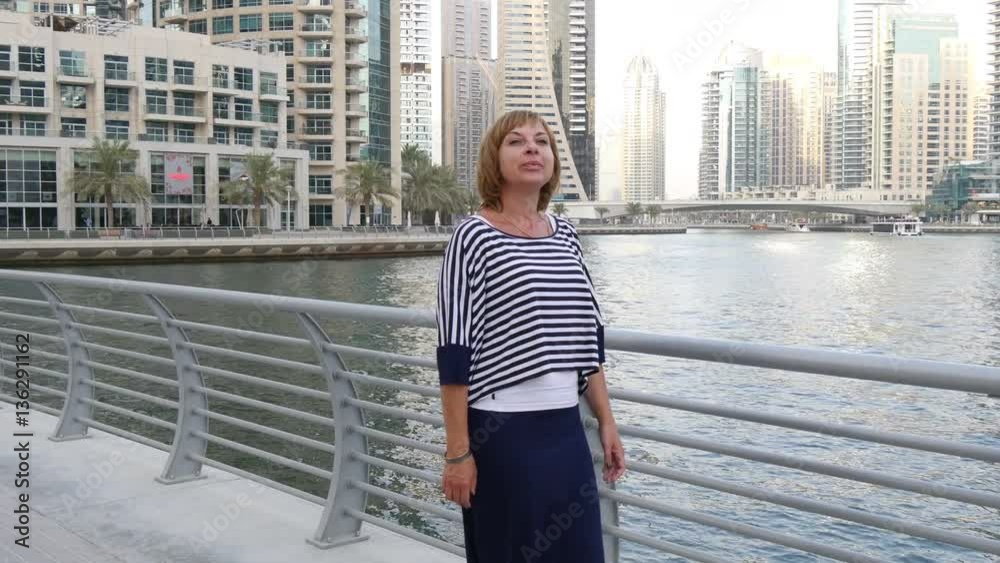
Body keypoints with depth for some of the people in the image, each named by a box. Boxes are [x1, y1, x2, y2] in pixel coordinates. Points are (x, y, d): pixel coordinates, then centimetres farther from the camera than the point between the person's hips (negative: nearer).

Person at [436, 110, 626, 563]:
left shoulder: (565, 236, 9)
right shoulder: (473, 236, -9)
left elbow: (588, 339, 13)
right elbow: (454, 355, -11)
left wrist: (607, 423, 11)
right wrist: (457, 452, -12)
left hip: (566, 430, 6)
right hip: (502, 434, -5)